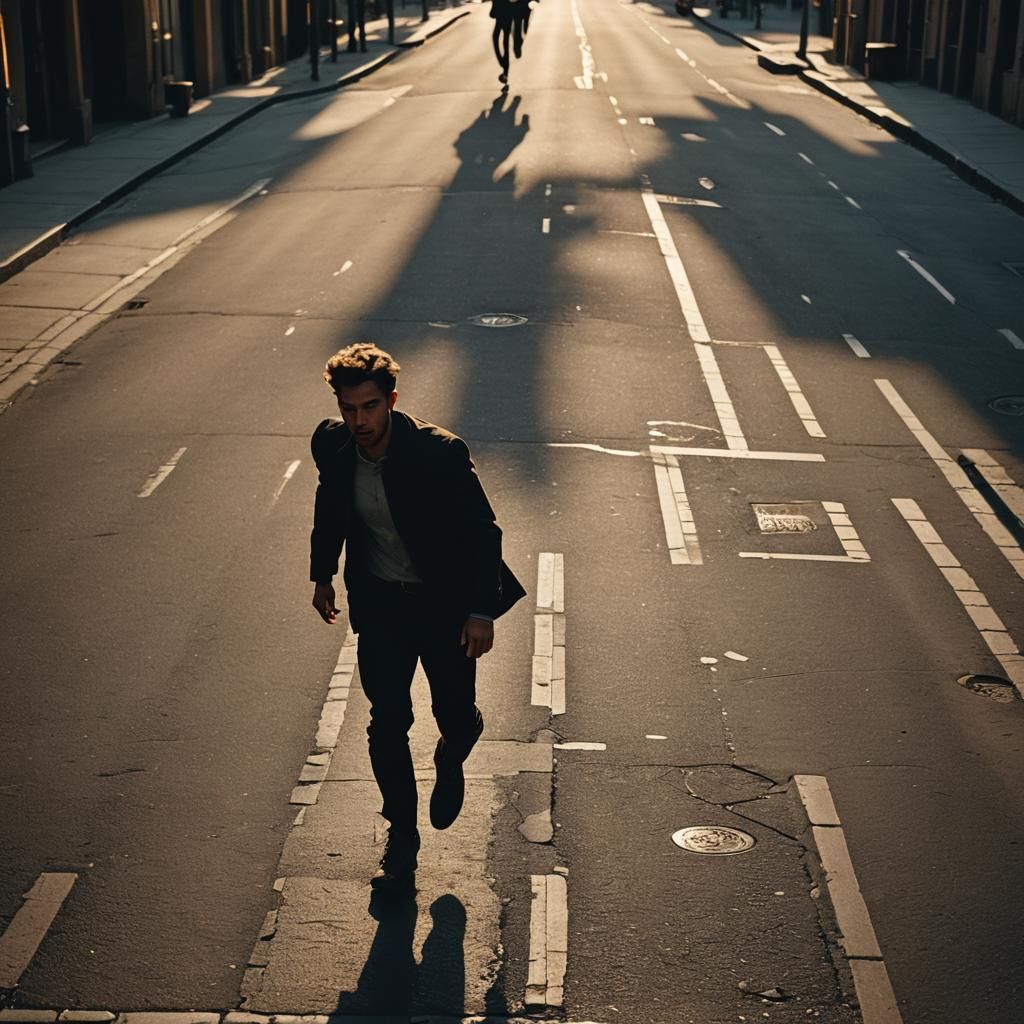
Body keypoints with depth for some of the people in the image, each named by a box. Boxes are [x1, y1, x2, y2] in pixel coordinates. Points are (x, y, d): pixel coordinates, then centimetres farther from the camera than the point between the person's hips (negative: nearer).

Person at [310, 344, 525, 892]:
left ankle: (450, 761, 45)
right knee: (387, 723, 0)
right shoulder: (331, 446, -11)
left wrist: (481, 611, -19)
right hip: (379, 604, 3)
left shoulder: (439, 452, -25)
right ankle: (401, 837, 18)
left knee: (455, 715, 7)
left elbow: (483, 530, -16)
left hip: (445, 602, -2)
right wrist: (322, 575, 16)